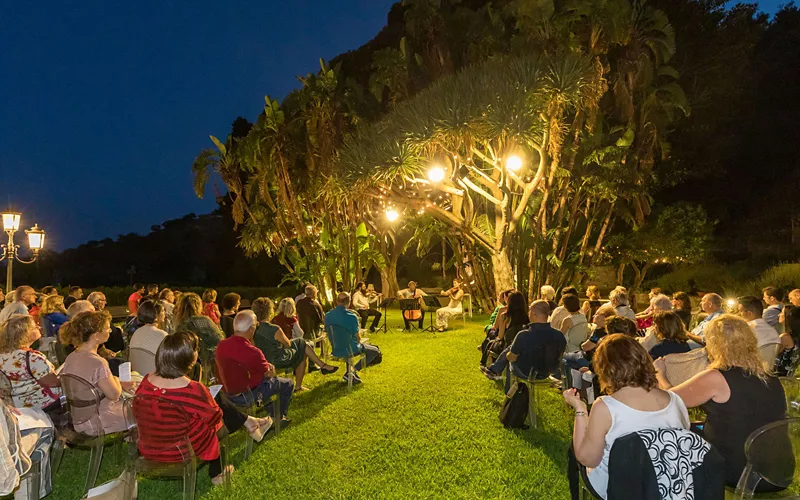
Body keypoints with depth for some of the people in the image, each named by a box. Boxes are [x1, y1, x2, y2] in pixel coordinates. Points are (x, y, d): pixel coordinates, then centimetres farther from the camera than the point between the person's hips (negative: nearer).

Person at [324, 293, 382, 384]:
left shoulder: (328, 315, -5)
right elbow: (357, 337, -13)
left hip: (335, 351, 6)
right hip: (349, 350, -6)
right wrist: (360, 342, 11)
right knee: (375, 351, 14)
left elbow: (327, 332, 6)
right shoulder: (351, 317, -21)